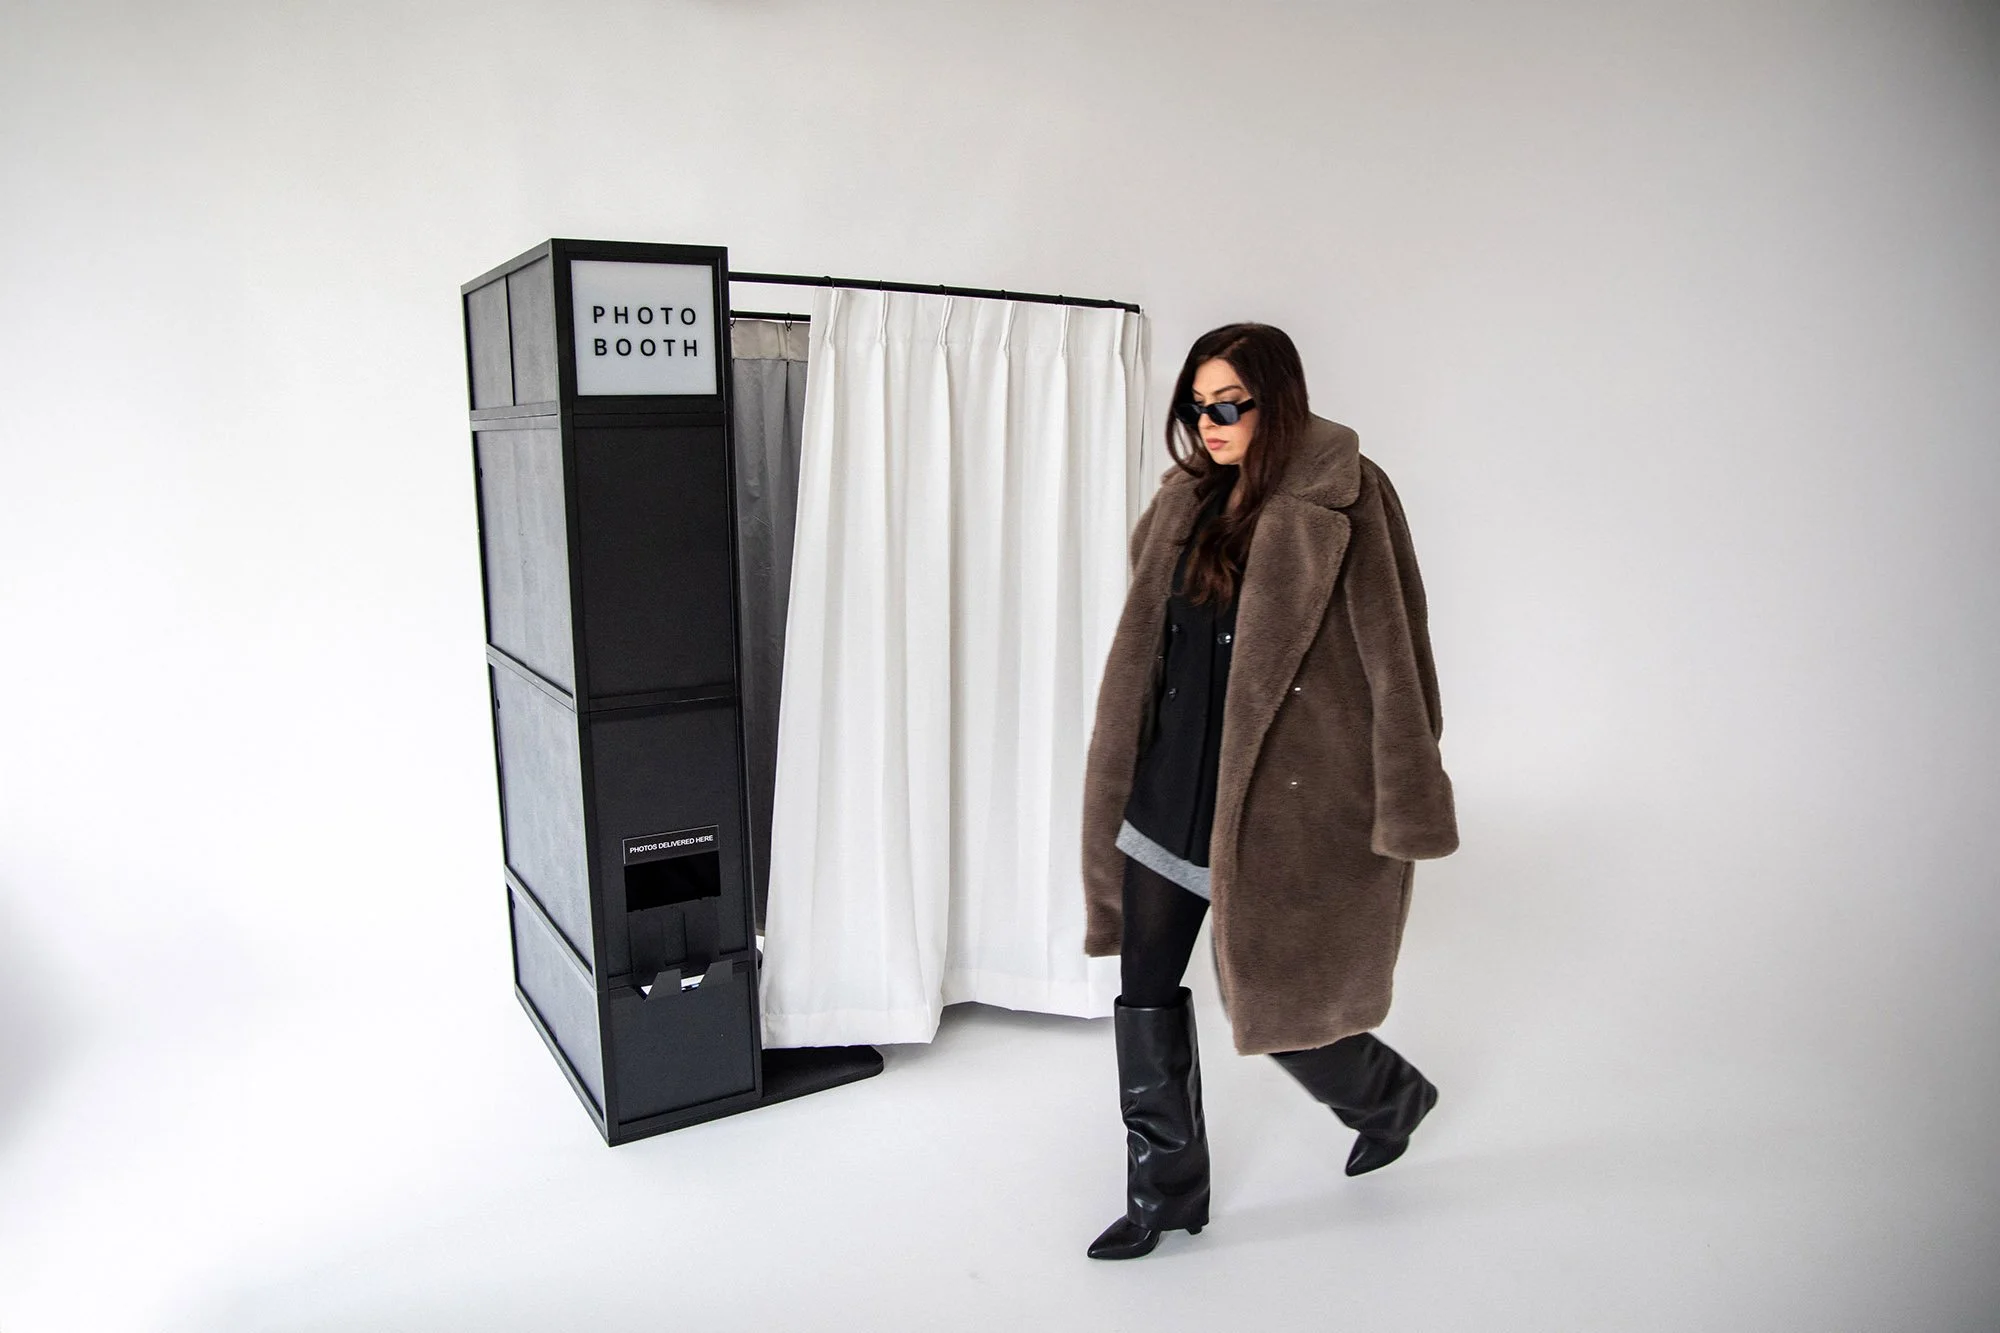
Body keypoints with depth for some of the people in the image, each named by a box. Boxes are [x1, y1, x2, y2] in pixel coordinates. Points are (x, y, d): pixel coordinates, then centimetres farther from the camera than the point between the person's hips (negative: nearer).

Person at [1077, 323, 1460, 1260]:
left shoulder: (1343, 499, -11)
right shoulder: (1190, 498, 9)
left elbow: (1393, 650, -12)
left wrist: (1402, 810, -12)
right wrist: (1133, 773, 17)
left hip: (1278, 793, -6)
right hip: (1169, 782, 7)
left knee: (1267, 989, 7)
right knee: (1146, 990, 7)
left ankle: (1391, 1095, 40)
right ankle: (1164, 1193, 26)